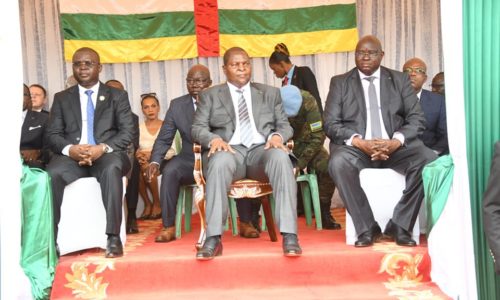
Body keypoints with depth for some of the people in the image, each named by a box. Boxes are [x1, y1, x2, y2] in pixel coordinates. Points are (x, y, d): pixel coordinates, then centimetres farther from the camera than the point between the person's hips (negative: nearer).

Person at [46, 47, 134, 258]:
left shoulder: (118, 96, 13)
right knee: (51, 174, -32)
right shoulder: (61, 98, 18)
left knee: (112, 169, -37)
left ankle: (114, 237, -33)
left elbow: (127, 132, 2)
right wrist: (70, 149, -16)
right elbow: (53, 134, 8)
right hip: (71, 155, 2)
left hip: (107, 154, -1)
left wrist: (103, 148, -18)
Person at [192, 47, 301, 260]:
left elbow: (285, 125, 16)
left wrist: (278, 136, -9)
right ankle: (213, 239, -36)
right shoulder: (210, 95, 18)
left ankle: (289, 236, -37)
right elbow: (197, 128, 8)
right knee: (219, 162, -38)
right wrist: (214, 139, -15)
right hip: (229, 150, -1)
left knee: (281, 158, -35)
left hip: (262, 149, 1)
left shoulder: (271, 93, 22)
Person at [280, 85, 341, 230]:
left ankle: (324, 213, -5)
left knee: (328, 168, -25)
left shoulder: (308, 101, -24)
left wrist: (300, 164, -26)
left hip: (304, 143, 0)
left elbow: (318, 136, -19)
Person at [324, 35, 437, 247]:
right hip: (356, 147, -1)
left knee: (428, 160, -27)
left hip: (395, 146, 1)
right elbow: (330, 124, 0)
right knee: (338, 163, -34)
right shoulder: (340, 83, 10)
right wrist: (359, 142, -18)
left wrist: (395, 142, -17)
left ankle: (399, 225, -14)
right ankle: (367, 228, -20)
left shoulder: (400, 80, 13)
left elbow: (417, 119, 4)